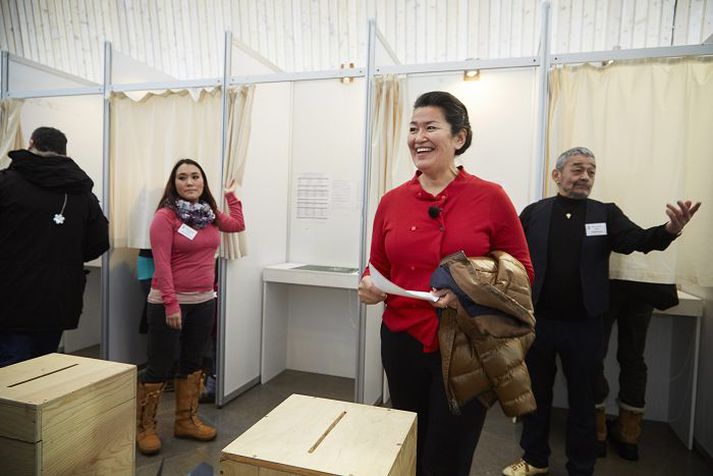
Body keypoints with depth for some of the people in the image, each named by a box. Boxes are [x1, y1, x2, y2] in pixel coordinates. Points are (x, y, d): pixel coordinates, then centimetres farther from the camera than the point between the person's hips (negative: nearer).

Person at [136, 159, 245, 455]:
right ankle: (144, 427, 22)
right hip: (168, 302, -6)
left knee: (193, 362, 15)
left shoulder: (209, 214, 7)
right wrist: (171, 304, -20)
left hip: (204, 301, 6)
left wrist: (231, 196, 23)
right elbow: (162, 264, -17)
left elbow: (238, 225, 25)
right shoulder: (165, 216, -11)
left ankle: (186, 421, 31)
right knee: (160, 365, 3)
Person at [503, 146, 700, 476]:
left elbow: (638, 240, -12)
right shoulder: (533, 213, -1)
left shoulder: (606, 214, 2)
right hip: (539, 321, 0)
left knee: (582, 400, 15)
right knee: (536, 393, 15)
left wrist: (671, 229, -32)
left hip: (584, 326, 1)